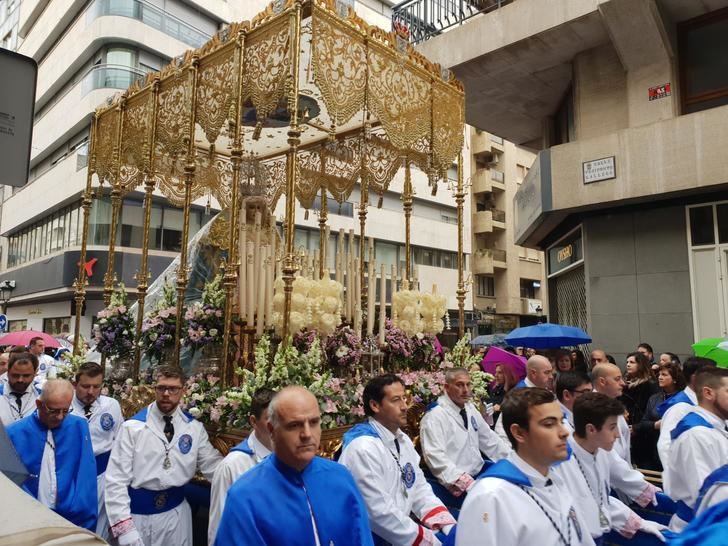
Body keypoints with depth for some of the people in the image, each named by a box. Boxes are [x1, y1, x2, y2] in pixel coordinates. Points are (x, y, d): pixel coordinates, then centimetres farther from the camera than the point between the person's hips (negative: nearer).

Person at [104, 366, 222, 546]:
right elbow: (116, 479, -10)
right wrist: (124, 527, -16)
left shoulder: (194, 427, -1)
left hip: (176, 511, 2)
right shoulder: (132, 427, -9)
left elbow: (212, 465, -3)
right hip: (138, 513, -2)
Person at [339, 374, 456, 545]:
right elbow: (380, 514, -22)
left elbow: (420, 489, 8)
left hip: (400, 530, 7)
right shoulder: (363, 449, -22)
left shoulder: (403, 439, 6)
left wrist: (450, 527, -4)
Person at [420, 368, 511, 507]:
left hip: (479, 474, 8)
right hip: (454, 487, -8)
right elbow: (436, 458, -22)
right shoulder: (435, 416, -13)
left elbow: (489, 440, 19)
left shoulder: (470, 408, 10)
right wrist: (466, 484, -29)